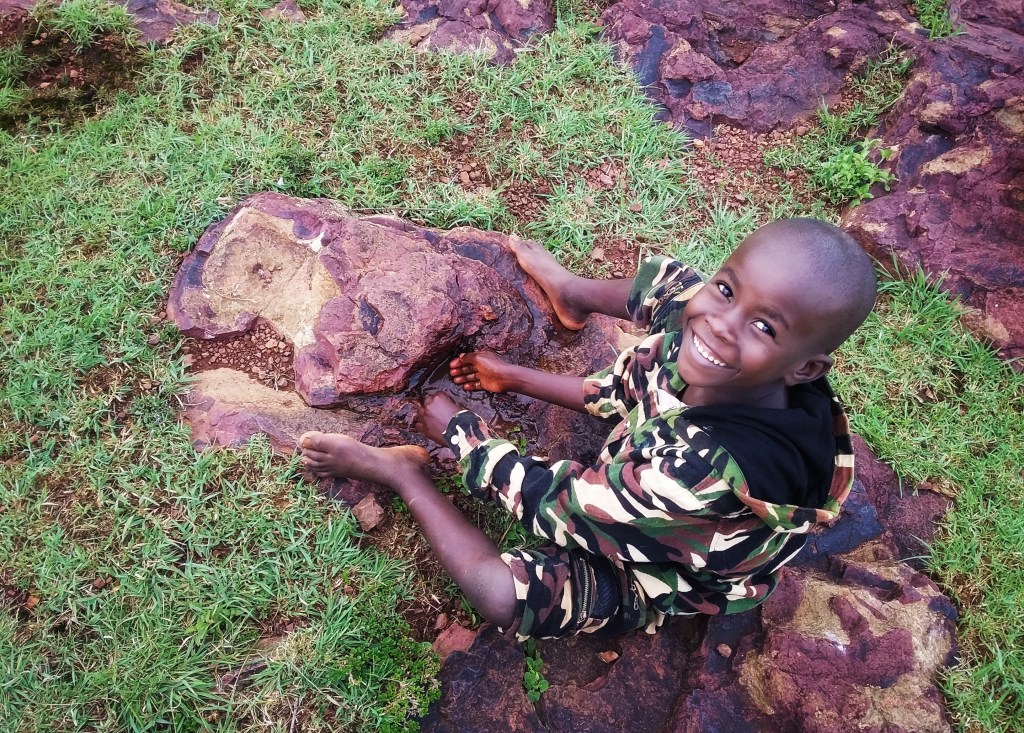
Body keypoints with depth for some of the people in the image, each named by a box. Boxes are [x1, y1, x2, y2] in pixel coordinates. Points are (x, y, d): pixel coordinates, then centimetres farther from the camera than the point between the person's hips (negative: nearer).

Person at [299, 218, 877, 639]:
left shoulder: (709, 478, -47)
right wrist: (515, 378, 0)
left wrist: (457, 430, -17)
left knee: (501, 593, -26)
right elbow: (627, 391, -4)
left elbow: (552, 501, -31)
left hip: (648, 579, -6)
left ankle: (401, 472, -3)